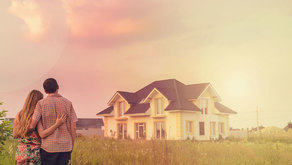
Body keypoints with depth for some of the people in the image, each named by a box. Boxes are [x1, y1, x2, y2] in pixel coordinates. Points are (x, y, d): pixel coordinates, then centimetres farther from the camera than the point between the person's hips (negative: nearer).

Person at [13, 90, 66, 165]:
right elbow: (42, 135, -21)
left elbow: (15, 135, 7)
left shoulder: (19, 115, 2)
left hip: (21, 152, 4)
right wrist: (57, 124, -25)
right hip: (35, 152, -4)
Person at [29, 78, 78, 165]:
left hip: (48, 147, -2)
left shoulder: (41, 103, -5)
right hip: (65, 146, 2)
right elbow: (73, 127, 1)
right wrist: (72, 146, 11)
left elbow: (32, 126, -10)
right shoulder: (68, 103, 1)